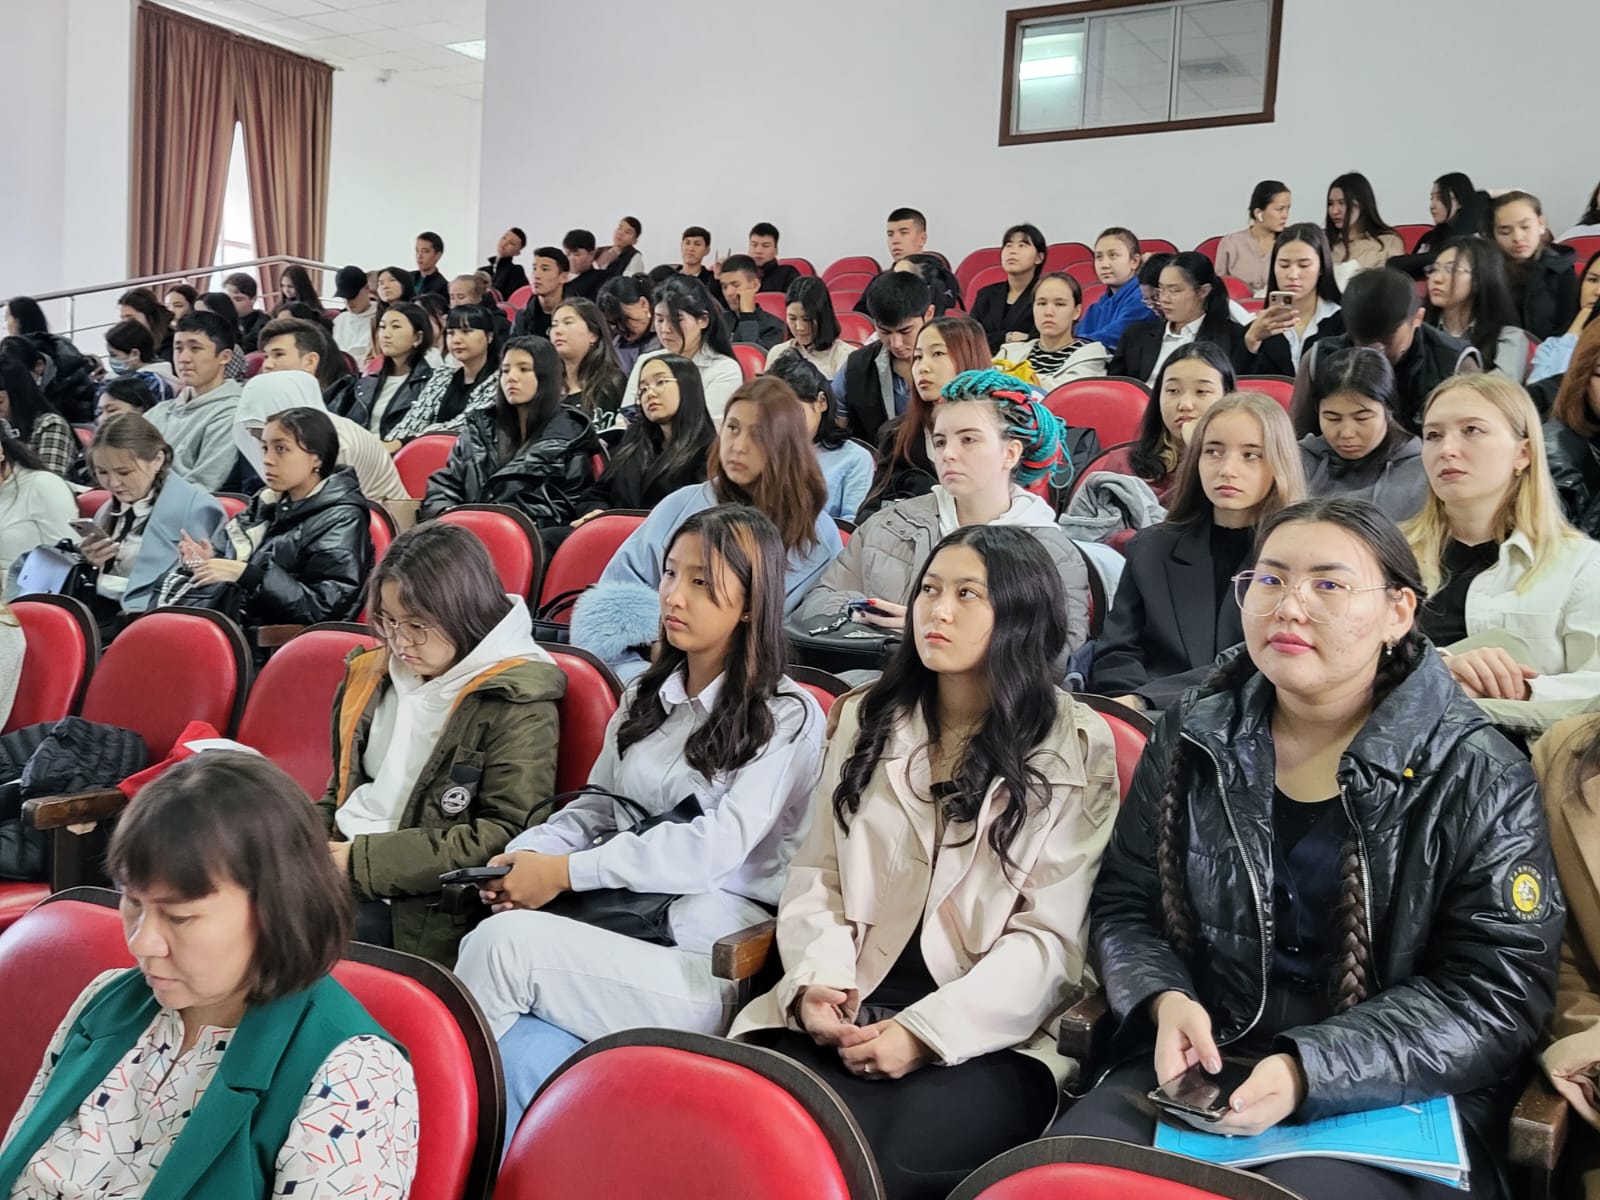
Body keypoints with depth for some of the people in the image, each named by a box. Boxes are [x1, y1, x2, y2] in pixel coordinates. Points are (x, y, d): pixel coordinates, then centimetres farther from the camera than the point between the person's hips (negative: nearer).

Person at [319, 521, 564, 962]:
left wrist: (365, 860, -16)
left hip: (423, 912, -6)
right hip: (338, 874, 7)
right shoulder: (374, 675, 12)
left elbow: (506, 835, -14)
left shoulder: (516, 704, -8)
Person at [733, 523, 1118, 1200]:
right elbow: (815, 876, 12)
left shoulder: (1074, 747, 1)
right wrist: (816, 979, -8)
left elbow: (1052, 937, -4)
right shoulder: (863, 719, 14)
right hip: (847, 1013, 3)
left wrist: (927, 1031, -15)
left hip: (987, 1034, -3)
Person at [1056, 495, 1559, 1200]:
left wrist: (1310, 1069, -21)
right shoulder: (1191, 741, 4)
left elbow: (1497, 992, -9)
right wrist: (1165, 1001, -13)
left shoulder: (1476, 777, -6)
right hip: (1197, 1066, 3)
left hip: (1398, 1095, -2)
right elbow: (1124, 904, 10)